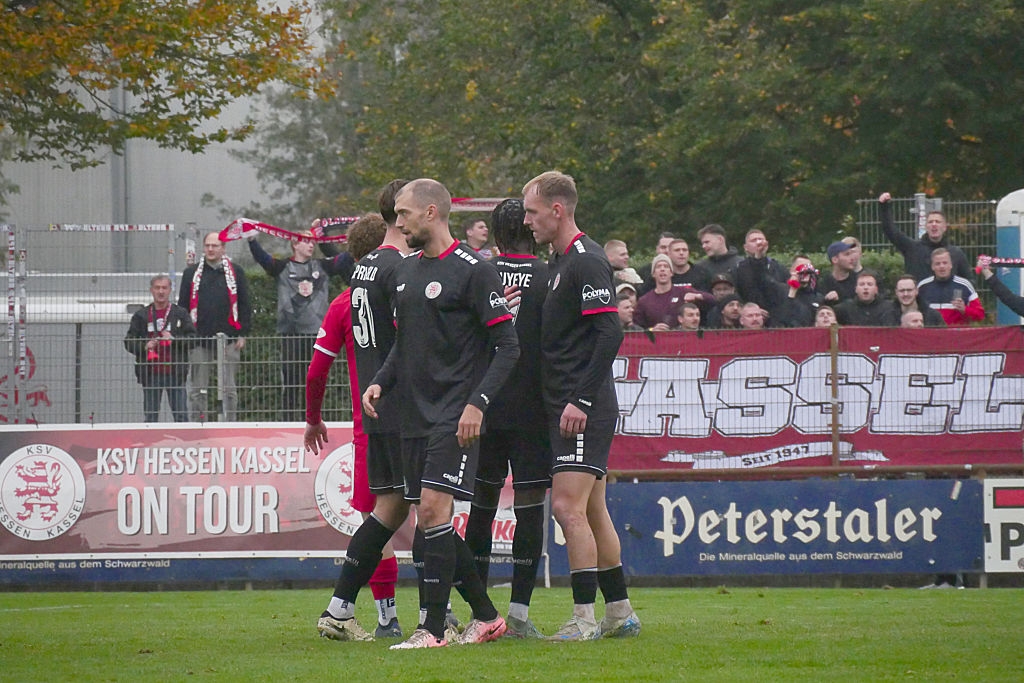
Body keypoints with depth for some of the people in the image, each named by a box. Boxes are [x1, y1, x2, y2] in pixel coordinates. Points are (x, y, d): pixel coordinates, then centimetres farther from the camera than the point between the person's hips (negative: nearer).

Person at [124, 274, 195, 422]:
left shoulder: (181, 314, 6)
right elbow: (129, 342, 9)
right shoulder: (141, 316, 10)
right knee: (150, 416, 4)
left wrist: (174, 339, -15)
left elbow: (193, 339, 0)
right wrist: (144, 346, -10)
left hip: (175, 372, -2)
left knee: (181, 415, -3)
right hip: (150, 373, 2)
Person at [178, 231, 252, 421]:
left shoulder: (235, 272, 7)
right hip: (199, 340, 1)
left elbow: (245, 305, 8)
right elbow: (182, 305, 11)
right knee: (198, 388, 3)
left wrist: (242, 334, 1)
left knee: (228, 387, 1)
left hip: (228, 339, -1)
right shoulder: (191, 273, 11)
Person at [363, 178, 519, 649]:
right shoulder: (407, 270, 15)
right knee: (429, 520, 7)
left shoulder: (473, 270, -9)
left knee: (433, 509, -16)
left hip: (455, 415, -8)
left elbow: (507, 346, -10)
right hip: (414, 415, 8)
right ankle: (485, 615, 20)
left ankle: (432, 628, -14)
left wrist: (477, 403, -19)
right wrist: (381, 382, 7)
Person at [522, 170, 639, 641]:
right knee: (592, 512, 12)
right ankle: (619, 612, 18)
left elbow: (609, 333, -19)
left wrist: (581, 401, -21)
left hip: (584, 411, -10)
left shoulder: (586, 261, -13)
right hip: (567, 407, 10)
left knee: (569, 508, -12)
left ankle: (584, 617, -10)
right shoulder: (558, 261, 17)